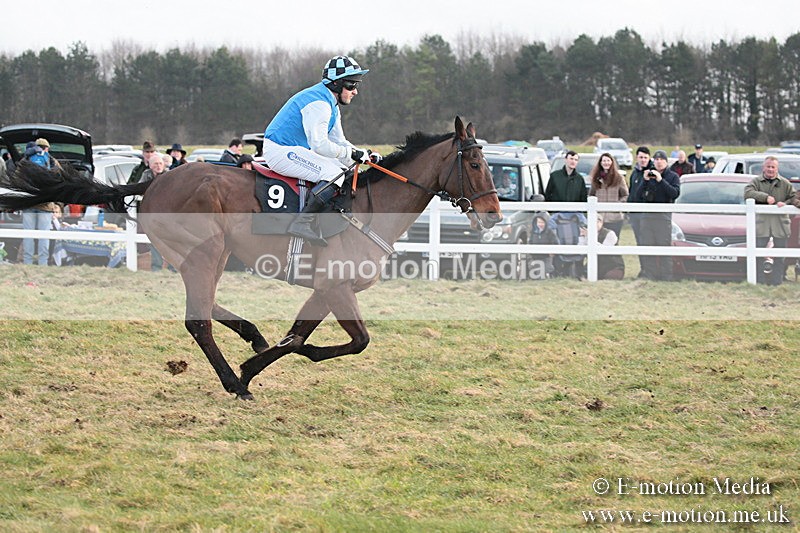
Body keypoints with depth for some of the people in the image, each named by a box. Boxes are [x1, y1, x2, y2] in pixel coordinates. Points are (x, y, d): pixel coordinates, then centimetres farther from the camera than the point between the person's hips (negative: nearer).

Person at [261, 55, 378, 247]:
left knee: (341, 166, 13)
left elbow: (339, 141, 17)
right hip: (280, 152, -11)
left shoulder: (332, 105, 15)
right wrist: (353, 153, -19)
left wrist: (364, 154, 0)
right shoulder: (319, 103, -19)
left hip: (292, 150, 11)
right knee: (333, 173, -23)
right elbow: (319, 145, -26)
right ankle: (302, 222, -29)